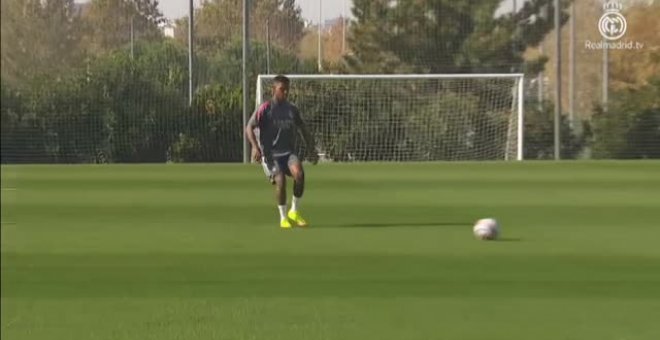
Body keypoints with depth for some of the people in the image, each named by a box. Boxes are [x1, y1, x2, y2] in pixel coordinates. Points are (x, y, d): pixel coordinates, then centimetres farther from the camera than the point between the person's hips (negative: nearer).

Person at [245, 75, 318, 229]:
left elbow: (303, 129, 21)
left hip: (288, 152, 3)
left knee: (299, 173, -26)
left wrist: (311, 150, 10)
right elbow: (249, 128, -7)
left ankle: (294, 211, -8)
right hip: (270, 154, -3)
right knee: (280, 180, -25)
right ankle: (283, 218, -5)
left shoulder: (292, 109, 11)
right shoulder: (265, 108, -4)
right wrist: (255, 147, -23)